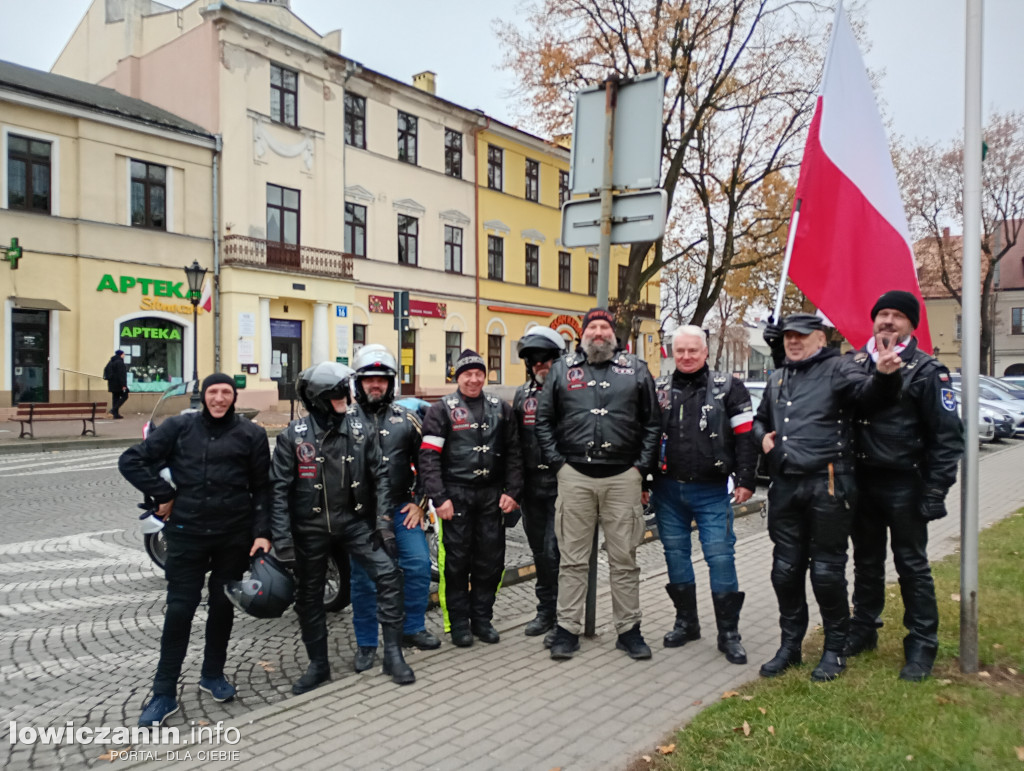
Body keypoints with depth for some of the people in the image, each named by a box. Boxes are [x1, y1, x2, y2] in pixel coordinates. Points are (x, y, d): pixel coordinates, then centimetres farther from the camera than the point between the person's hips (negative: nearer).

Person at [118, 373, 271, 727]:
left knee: (222, 606, 12)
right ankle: (164, 692, 16)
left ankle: (213, 674, 32)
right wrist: (163, 494, -4)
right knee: (180, 609, 2)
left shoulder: (251, 434, 1)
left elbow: (262, 488, 2)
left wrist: (262, 533, -5)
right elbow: (131, 460, 3)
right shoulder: (179, 427, 1)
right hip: (187, 533, 0)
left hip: (235, 536, 1)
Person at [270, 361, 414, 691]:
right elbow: (279, 489, -7)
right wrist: (282, 539, -11)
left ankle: (393, 654, 1)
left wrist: (383, 521, -5)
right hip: (310, 527, -1)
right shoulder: (294, 435, -7)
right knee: (309, 596, 10)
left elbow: (379, 476, 2)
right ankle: (318, 664, 29)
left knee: (388, 574, -12)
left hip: (354, 521, 1)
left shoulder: (358, 428, -2)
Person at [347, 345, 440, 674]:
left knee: (419, 564, -3)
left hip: (401, 508, 2)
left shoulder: (406, 418, 7)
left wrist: (419, 502, 5)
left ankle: (412, 629, 17)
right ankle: (366, 644, 19)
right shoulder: (345, 420, 1)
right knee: (364, 579, 4)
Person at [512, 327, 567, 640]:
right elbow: (514, 441, 16)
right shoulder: (522, 395, 13)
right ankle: (546, 611, 27)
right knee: (540, 552, 14)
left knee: (555, 552, -7)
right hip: (531, 487, 6)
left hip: (562, 485, -6)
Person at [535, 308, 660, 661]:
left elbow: (652, 423, 9)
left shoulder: (635, 369, 9)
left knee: (624, 559, 7)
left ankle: (629, 629, 19)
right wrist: (557, 462, 1)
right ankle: (567, 629, 16)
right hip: (574, 475, 0)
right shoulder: (562, 368, 10)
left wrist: (642, 467, 0)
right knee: (573, 559, 6)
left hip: (623, 476, 0)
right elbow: (543, 420, 9)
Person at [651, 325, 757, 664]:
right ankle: (686, 622, 26)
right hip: (668, 489, 4)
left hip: (712, 490, -3)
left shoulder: (728, 388, -1)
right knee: (675, 553, 11)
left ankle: (728, 633, 9)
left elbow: (745, 436, -3)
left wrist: (746, 480, -9)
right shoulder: (659, 390, 8)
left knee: (720, 555, -3)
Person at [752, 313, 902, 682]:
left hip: (827, 486, -6)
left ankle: (835, 650, 23)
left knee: (827, 571, 4)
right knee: (785, 570, 13)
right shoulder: (777, 380, 17)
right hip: (785, 488, 6)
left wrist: (884, 375, -45)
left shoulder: (837, 369, -3)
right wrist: (762, 436, 8)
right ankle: (790, 645, 29)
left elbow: (868, 390, -23)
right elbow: (760, 419, 30)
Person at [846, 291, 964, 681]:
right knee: (866, 561, 16)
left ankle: (922, 645, 18)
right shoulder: (854, 363, 6)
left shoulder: (926, 371, -7)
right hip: (861, 481, 4)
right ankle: (863, 630, 31)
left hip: (904, 485, -4)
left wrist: (935, 492, -13)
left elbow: (948, 436, -8)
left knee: (912, 565, 5)